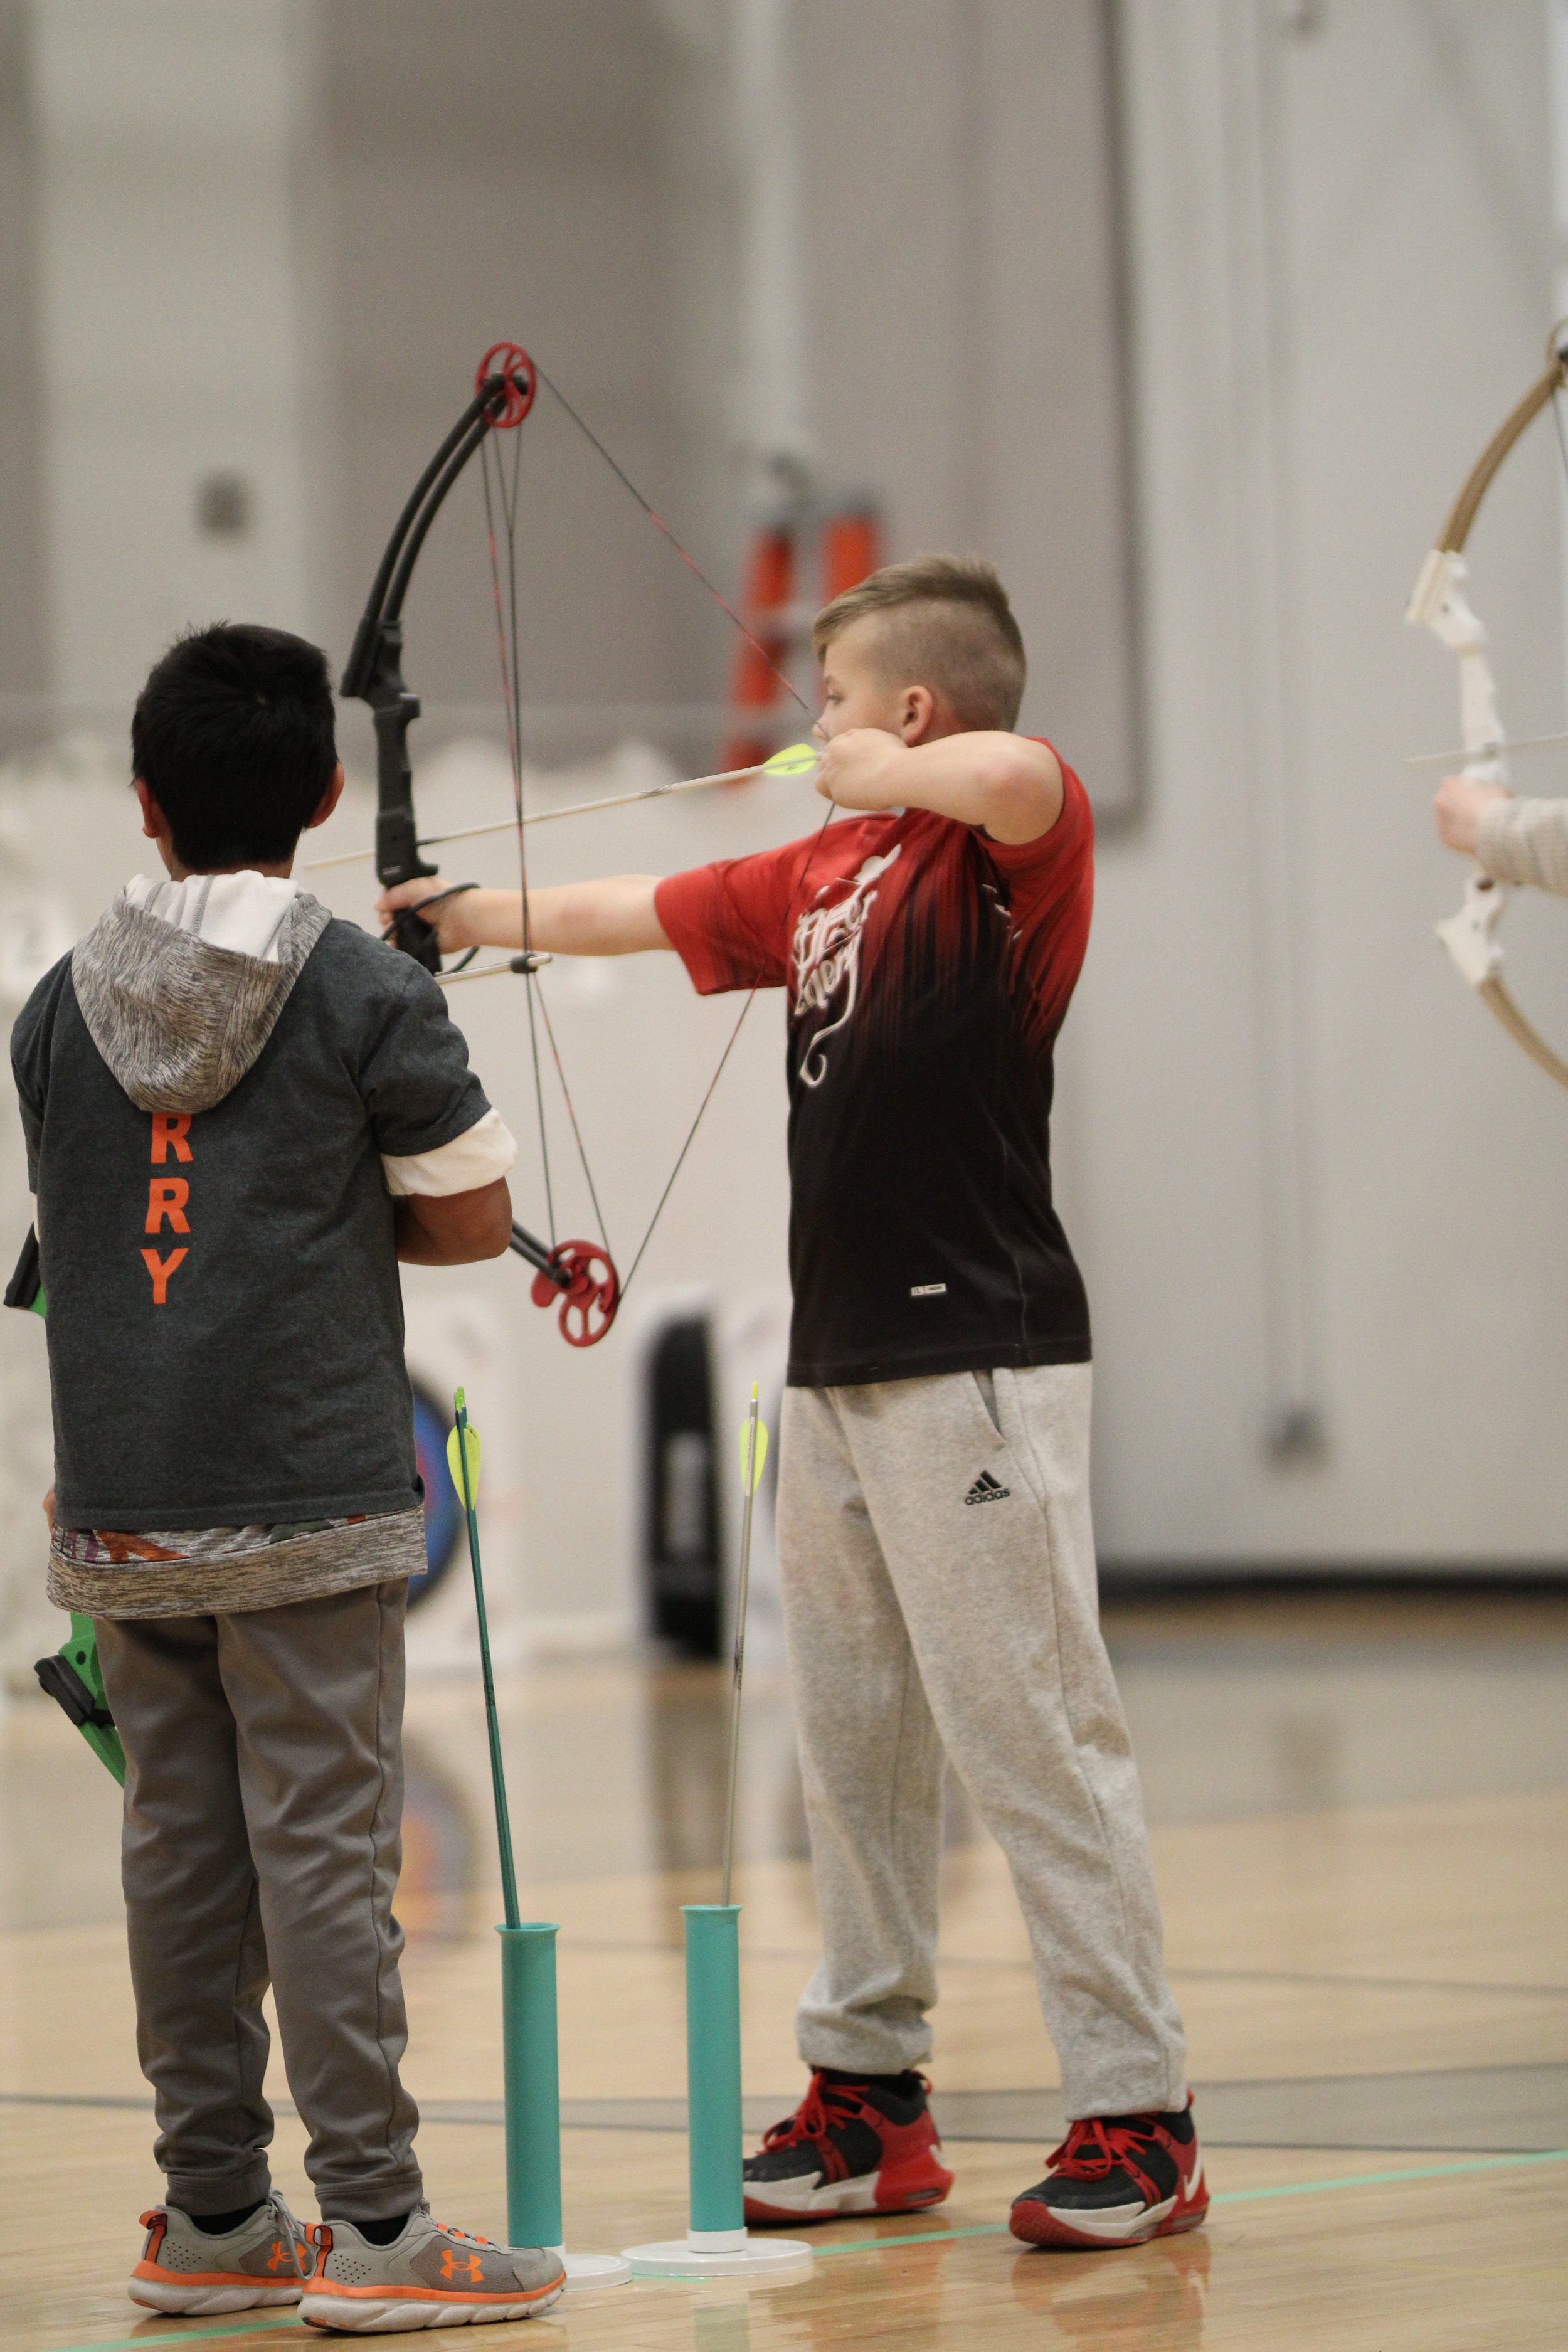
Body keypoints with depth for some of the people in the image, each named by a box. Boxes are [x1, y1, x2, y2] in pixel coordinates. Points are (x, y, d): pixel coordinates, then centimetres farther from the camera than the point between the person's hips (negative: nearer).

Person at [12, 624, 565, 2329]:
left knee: (178, 1848, 10)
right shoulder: (364, 993, -7)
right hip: (305, 1493, -4)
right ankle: (371, 2223, -2)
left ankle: (211, 2214, 16)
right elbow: (473, 1220, -3)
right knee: (322, 1842, -3)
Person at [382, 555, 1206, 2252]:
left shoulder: (1019, 840, -8)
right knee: (851, 1746, 12)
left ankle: (1136, 2118, -4)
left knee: (1033, 1736, -9)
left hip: (979, 1364, -9)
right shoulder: (821, 877, 16)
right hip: (835, 1371, 9)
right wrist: (474, 920, 39)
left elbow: (1017, 775, -32)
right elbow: (639, 914, 29)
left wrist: (878, 769, -14)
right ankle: (868, 2095, 21)